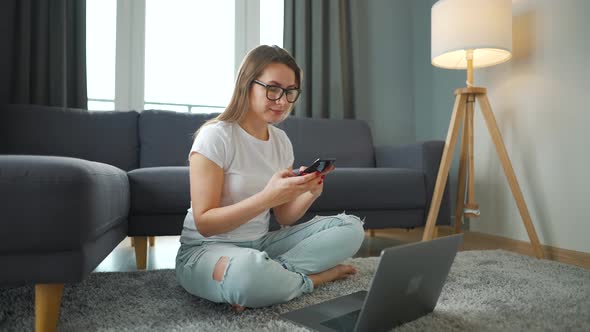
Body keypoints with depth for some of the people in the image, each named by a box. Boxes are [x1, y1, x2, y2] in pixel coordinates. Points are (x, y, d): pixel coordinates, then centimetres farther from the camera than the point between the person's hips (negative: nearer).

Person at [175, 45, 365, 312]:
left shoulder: (281, 140, 5)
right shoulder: (215, 136, -14)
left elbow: (284, 217, 6)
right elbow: (204, 223, -18)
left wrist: (311, 193, -15)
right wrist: (267, 197, -30)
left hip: (260, 244, 7)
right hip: (206, 249, -6)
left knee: (351, 227, -6)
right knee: (248, 270, -42)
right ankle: (314, 276, -12)